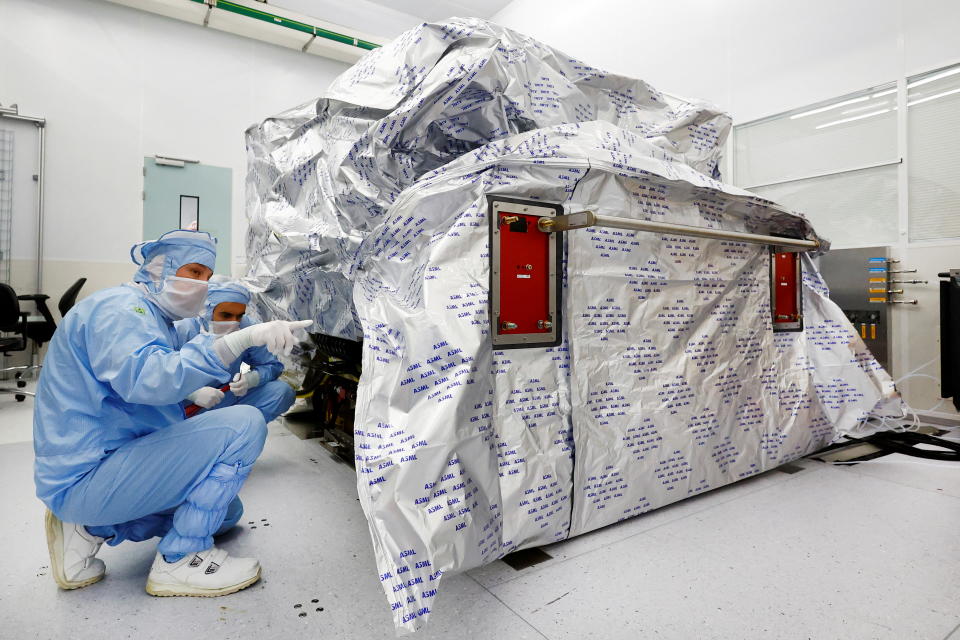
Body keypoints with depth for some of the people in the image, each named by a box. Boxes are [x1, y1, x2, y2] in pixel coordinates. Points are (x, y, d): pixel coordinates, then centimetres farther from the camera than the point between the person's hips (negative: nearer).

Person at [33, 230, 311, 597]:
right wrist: (240, 340, -44)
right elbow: (145, 379, -38)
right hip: (86, 476, -10)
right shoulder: (120, 307, -16)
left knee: (223, 510, 21)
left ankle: (91, 528, 13)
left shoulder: (154, 318, 15)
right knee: (243, 424, -24)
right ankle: (179, 562, -12)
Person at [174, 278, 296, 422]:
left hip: (230, 402, 3)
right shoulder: (183, 330, -17)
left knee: (283, 391, -16)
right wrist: (194, 393, -35)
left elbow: (272, 365, -2)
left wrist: (251, 378, -23)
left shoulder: (246, 328, -8)